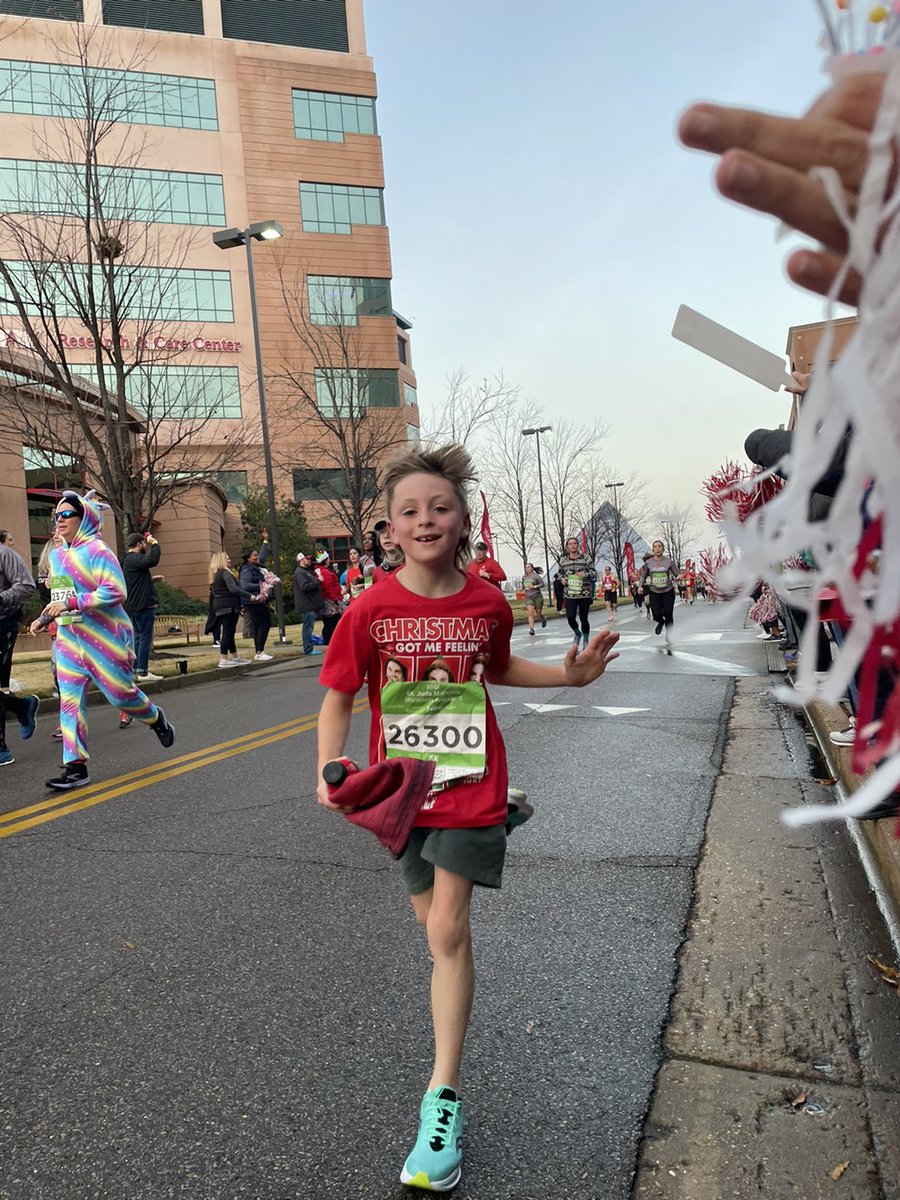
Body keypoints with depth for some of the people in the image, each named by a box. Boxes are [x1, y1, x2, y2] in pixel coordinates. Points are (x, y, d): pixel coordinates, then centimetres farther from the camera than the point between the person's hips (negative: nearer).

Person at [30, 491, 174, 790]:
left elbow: (115, 592, -22)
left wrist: (70, 603, -24)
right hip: (69, 638, 7)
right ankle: (75, 767, 3)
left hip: (104, 637, -7)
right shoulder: (56, 555, 13)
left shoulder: (97, 550, -11)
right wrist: (44, 619, 11)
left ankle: (156, 718, 33)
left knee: (120, 693, 1)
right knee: (70, 700, -1)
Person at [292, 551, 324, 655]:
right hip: (306, 605, -10)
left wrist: (317, 581, 13)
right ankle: (309, 649, -4)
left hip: (311, 605, 10)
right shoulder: (299, 572, -12)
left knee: (308, 627, 13)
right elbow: (305, 586, -23)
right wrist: (318, 581, -18)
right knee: (308, 627, -7)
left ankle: (310, 647, 17)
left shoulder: (307, 571, 21)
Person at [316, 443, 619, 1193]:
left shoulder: (488, 602, -8)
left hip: (471, 786, -1)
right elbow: (339, 698, -7)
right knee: (435, 923, 19)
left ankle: (443, 1095, 9)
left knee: (447, 929, -6)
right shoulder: (371, 610, -14)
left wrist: (568, 676, 3)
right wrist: (330, 770, -22)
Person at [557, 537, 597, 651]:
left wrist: (585, 574, -17)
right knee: (570, 617, -11)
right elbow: (559, 572, 20)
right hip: (570, 594, 1)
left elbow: (594, 572, 2)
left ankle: (585, 640, 23)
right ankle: (577, 633, 22)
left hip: (585, 593, -1)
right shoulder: (563, 560, 6)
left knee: (583, 618, 3)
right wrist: (562, 579, -1)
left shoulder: (585, 558, 0)